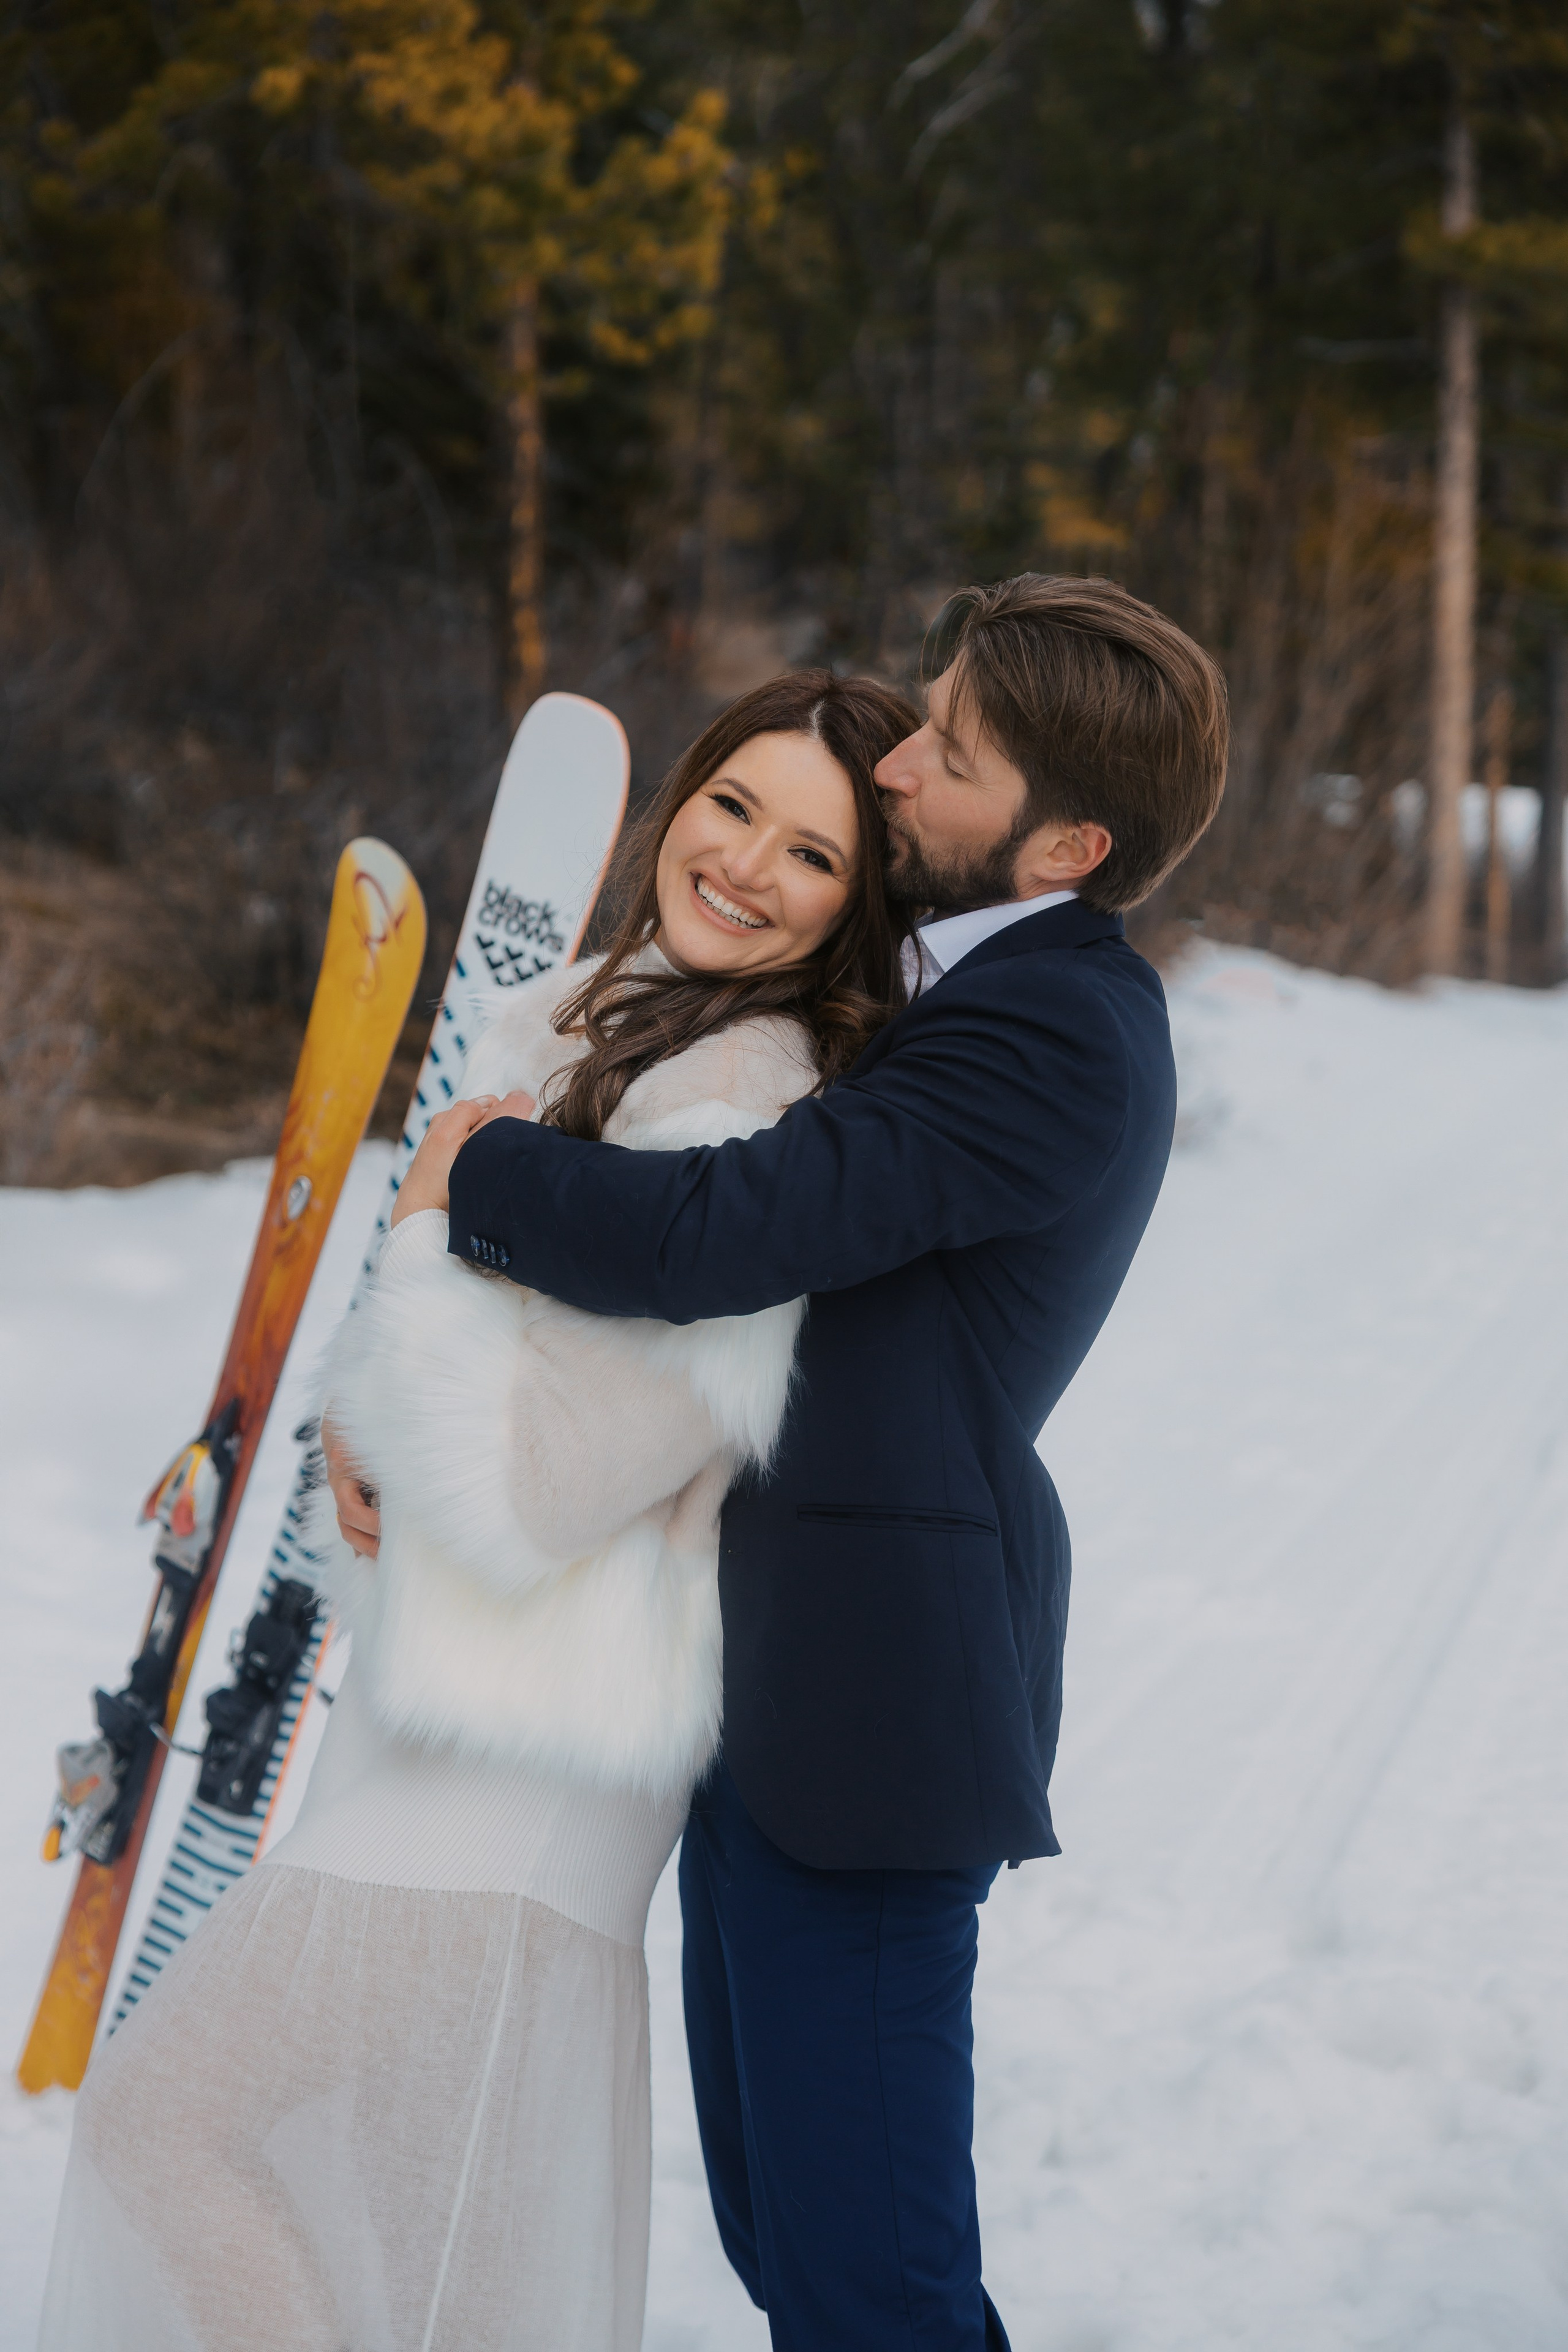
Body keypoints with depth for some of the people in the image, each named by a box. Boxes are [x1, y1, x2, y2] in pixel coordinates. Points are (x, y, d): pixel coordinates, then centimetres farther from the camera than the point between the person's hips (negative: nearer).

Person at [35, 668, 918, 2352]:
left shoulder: (746, 1123, -22)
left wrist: (433, 1233, -12)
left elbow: (528, 1482, -24)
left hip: (529, 1731, -9)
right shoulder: (579, 1017, 7)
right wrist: (361, 1419, -2)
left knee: (176, 2108, -2)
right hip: (457, 1680, 9)